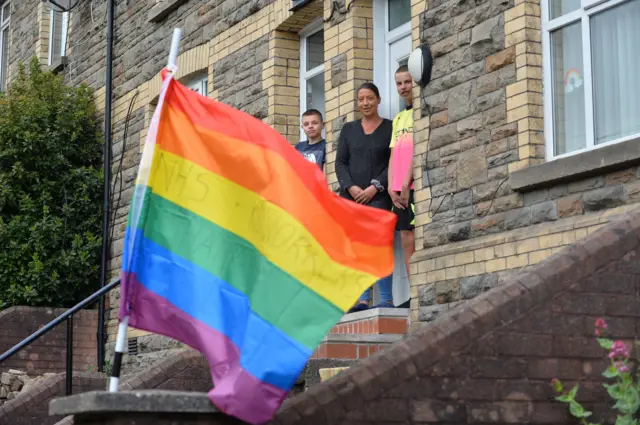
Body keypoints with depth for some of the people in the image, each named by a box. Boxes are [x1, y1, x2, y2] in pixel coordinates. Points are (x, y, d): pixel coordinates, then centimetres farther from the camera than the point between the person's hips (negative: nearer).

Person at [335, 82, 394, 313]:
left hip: (378, 196, -4)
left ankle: (387, 298, -14)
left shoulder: (390, 128, 7)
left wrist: (375, 187, -11)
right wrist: (350, 187, -5)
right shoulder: (349, 129, 18)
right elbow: (340, 162, 11)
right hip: (351, 196, 4)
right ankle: (363, 298, -1)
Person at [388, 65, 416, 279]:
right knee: (407, 241, 4)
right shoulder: (398, 118, 22)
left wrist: (406, 184, -13)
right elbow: (393, 155, 17)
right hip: (400, 190, 8)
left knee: (418, 240, -11)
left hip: (415, 185, -8)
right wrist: (391, 187, 3)